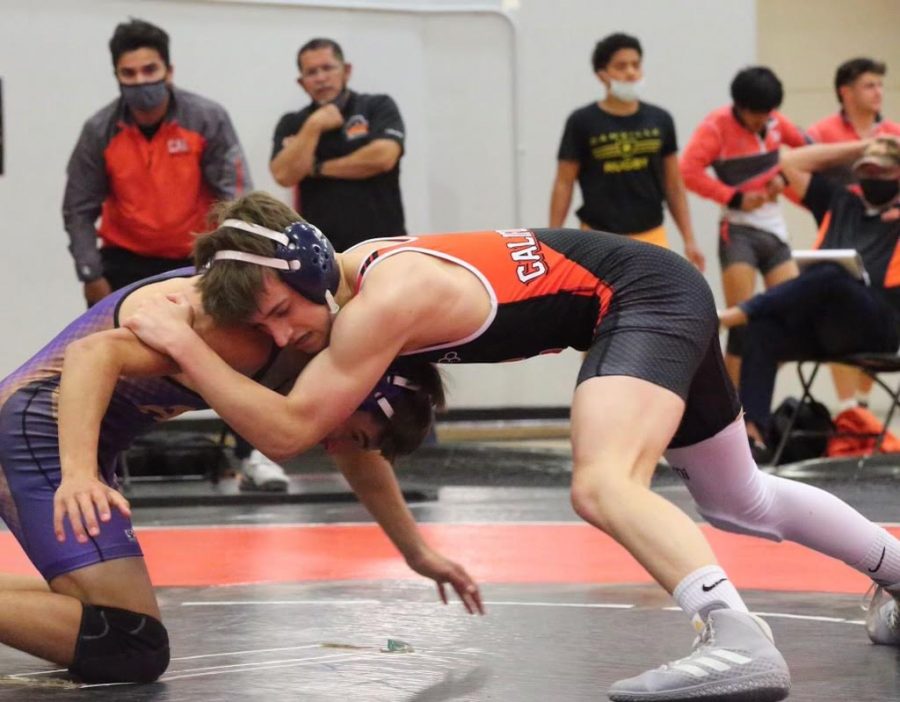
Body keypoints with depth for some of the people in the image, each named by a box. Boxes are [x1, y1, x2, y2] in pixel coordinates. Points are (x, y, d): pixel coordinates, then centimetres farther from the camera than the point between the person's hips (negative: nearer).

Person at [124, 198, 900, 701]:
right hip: (658, 293, 10)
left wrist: (184, 344, -26)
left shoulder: (386, 300, -28)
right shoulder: (353, 268, -2)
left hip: (645, 294, -10)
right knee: (742, 501, 25)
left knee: (601, 487, -34)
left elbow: (289, 431, -27)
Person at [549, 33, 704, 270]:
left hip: (651, 241, 3)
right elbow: (564, 184, 0)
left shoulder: (659, 121, 5)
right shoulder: (582, 122, -3)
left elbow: (674, 185, 11)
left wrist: (689, 240, 8)